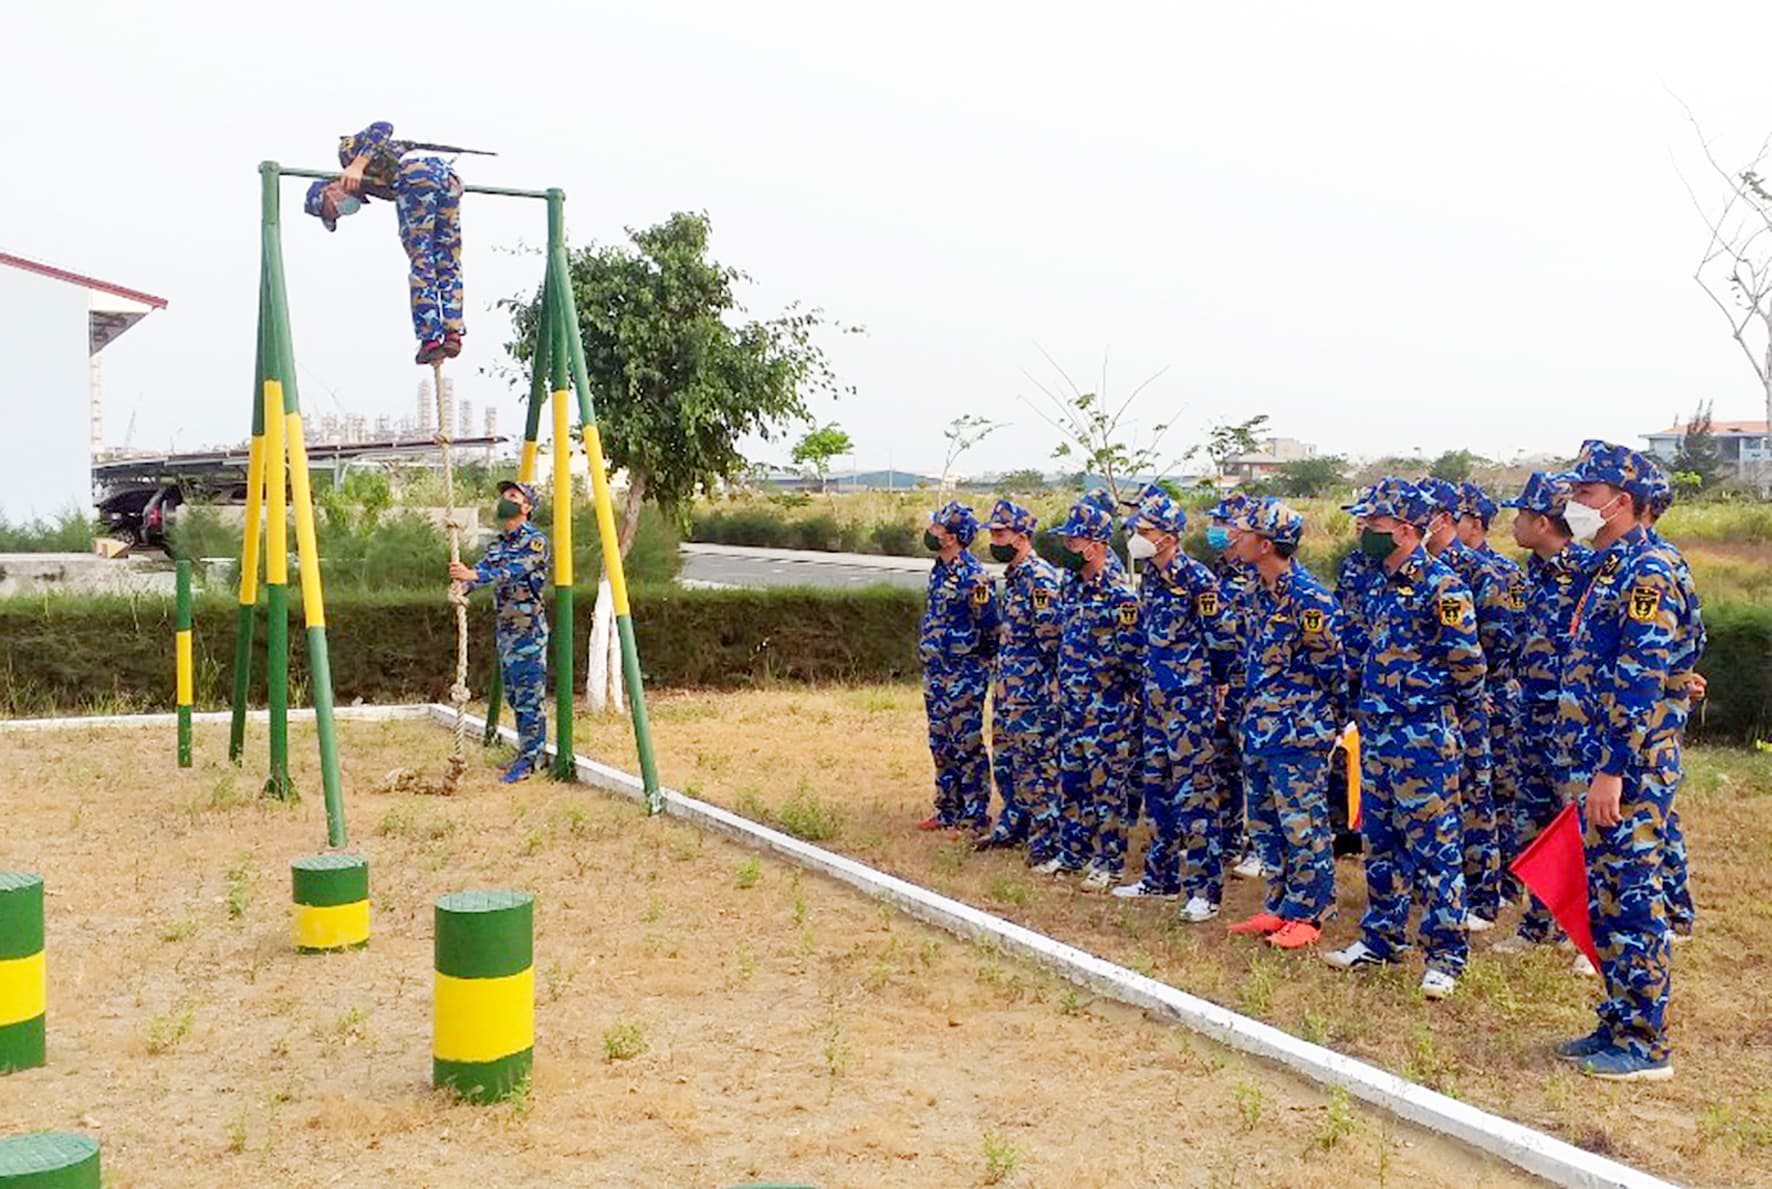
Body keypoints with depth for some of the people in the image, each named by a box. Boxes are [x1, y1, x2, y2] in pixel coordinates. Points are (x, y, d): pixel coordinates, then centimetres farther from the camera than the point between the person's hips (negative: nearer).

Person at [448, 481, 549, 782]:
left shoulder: (535, 541, -11)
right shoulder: (497, 543, 13)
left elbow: (514, 571, -26)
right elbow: (482, 570, 1)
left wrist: (473, 575, -38)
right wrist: (462, 585, -22)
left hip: (528, 629, -8)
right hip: (505, 627, 8)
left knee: (529, 697, -6)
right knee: (514, 696, 12)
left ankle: (530, 759, -2)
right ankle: (526, 753, 21)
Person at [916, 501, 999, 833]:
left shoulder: (972, 576, -18)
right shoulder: (938, 570, 10)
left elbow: (988, 625, -16)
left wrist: (975, 662, -5)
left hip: (963, 675, -9)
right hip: (936, 671, 9)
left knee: (967, 746, -2)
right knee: (942, 745, 15)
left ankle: (976, 817, 5)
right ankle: (947, 811, 25)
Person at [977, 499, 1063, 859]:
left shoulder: (1040, 578, -17)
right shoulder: (1013, 576, 14)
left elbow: (1052, 633, -21)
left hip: (1034, 691, -10)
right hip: (1007, 686, 10)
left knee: (1037, 763, -6)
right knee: (1005, 757, 17)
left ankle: (1045, 840, 0)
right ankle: (1012, 826, 30)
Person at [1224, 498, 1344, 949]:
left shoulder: (1307, 596, -17)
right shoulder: (1260, 593, 11)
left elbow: (1331, 662, -12)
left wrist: (1335, 716, -4)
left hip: (1298, 729, -9)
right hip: (1261, 725, 9)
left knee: (1303, 825, -1)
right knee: (1270, 821, 15)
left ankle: (1308, 914, 8)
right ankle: (1279, 906, 25)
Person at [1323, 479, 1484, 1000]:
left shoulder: (1441, 585, -13)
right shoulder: (1383, 587, 14)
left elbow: (1468, 663, -12)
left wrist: (1447, 709, 1)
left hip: (1424, 736, -9)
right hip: (1378, 734, 9)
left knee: (1432, 846, -3)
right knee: (1381, 841, 15)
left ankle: (1445, 955, 5)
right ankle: (1379, 938, 25)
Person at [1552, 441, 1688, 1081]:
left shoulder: (1648, 573, -15)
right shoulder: (1608, 570, 15)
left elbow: (1642, 684, -21)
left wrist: (1612, 773, -24)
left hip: (1630, 769, -10)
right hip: (1598, 761, 10)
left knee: (1632, 899, -3)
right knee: (1605, 897, 15)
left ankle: (1645, 1044, 6)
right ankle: (1617, 1023, 24)